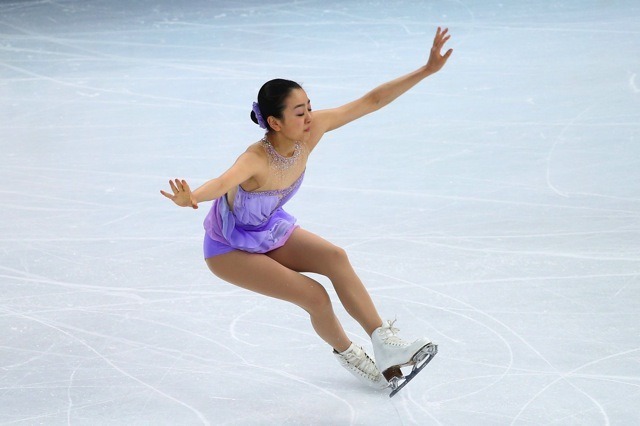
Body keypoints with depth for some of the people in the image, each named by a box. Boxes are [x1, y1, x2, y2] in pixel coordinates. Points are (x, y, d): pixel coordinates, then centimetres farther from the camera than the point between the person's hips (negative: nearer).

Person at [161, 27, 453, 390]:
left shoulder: (313, 130, -22)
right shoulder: (257, 160, -39)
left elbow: (372, 101, -18)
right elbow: (222, 183, -61)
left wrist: (427, 70, -18)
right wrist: (191, 198, -83)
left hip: (273, 230, 6)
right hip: (230, 249, -6)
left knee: (335, 257, -18)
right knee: (315, 296, -14)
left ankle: (382, 339, -13)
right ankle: (348, 353, 13)